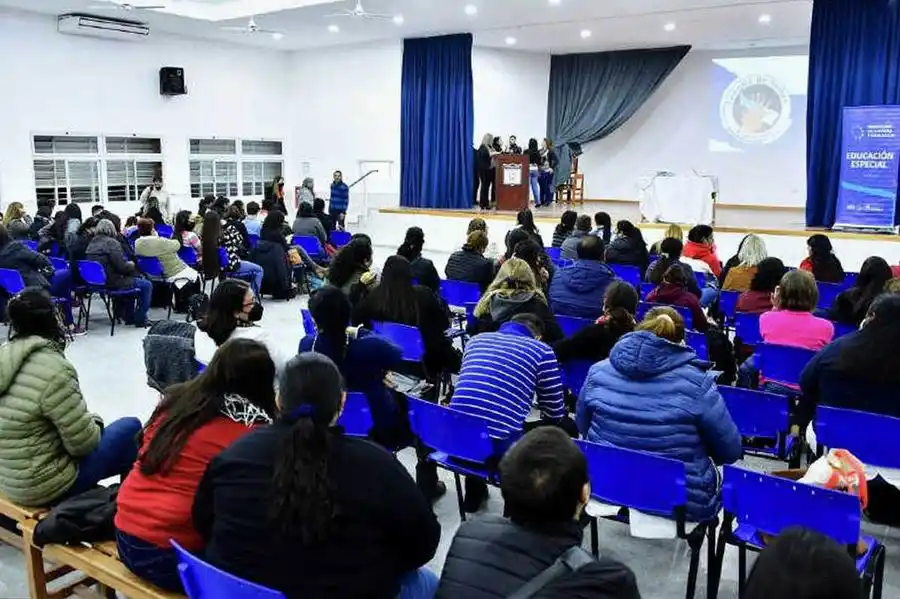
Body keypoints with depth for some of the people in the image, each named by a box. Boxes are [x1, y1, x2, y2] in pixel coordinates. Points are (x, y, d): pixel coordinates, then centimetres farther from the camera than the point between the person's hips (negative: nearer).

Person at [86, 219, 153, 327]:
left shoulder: (91, 243, 9)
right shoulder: (112, 242, -15)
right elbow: (122, 267, -19)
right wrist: (132, 264, 2)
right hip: (112, 283, -9)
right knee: (147, 285, 4)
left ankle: (129, 317, 33)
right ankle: (140, 319, 9)